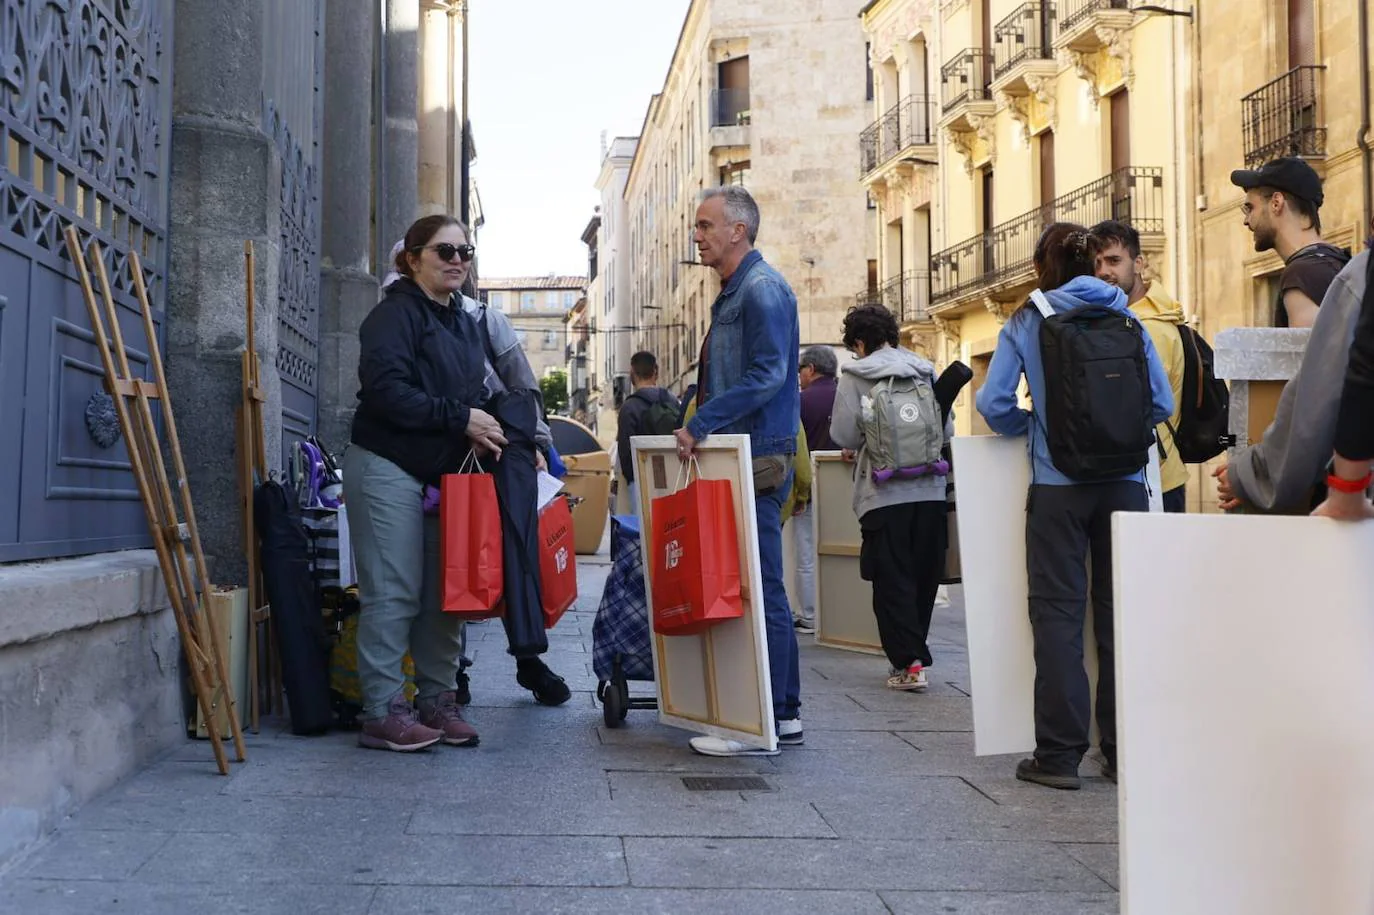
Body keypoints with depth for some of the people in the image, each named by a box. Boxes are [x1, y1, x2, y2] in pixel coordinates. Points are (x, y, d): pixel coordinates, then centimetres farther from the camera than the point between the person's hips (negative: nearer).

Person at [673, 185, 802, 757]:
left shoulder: (762, 289, -11)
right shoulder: (733, 292, 21)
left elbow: (766, 376, -22)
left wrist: (700, 425, -22)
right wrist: (701, 426, 14)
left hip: (759, 459, -10)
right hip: (740, 458, 11)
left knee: (758, 589, -7)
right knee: (760, 587, 12)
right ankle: (784, 713, 20)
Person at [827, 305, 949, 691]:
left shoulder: (854, 377, -2)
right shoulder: (926, 371, 10)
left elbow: (844, 434, -5)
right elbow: (947, 430, 10)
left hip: (885, 494, -4)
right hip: (930, 489, 4)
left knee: (891, 580, 2)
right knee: (924, 576, 13)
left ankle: (908, 663, -2)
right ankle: (916, 654, 22)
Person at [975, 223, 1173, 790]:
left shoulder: (1027, 323, 1)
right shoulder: (1126, 319, 7)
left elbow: (993, 404, -7)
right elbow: (1162, 404, 3)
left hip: (1058, 484, -2)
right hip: (1124, 482, 2)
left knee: (1058, 614, 2)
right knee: (1120, 614, 8)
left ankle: (1059, 754, 3)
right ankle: (1126, 752, 13)